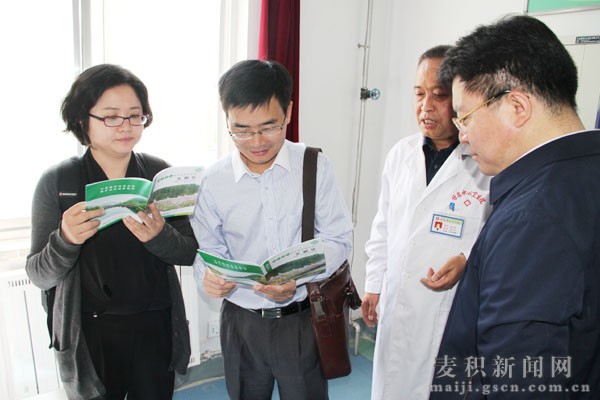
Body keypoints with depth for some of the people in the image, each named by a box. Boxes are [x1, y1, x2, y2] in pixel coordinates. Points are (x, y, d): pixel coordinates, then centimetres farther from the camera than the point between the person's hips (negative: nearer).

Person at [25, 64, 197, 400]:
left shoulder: (160, 174, -5)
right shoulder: (56, 182, -8)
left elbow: (189, 254, -4)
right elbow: (40, 276, -8)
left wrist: (159, 236, -25)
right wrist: (66, 239, -28)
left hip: (156, 327, 2)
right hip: (90, 334, -1)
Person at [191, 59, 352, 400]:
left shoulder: (315, 166, -9)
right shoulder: (214, 181, -7)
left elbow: (339, 238, -5)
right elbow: (208, 252, 2)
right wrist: (210, 278, -21)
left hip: (303, 320, -1)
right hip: (242, 321, 1)